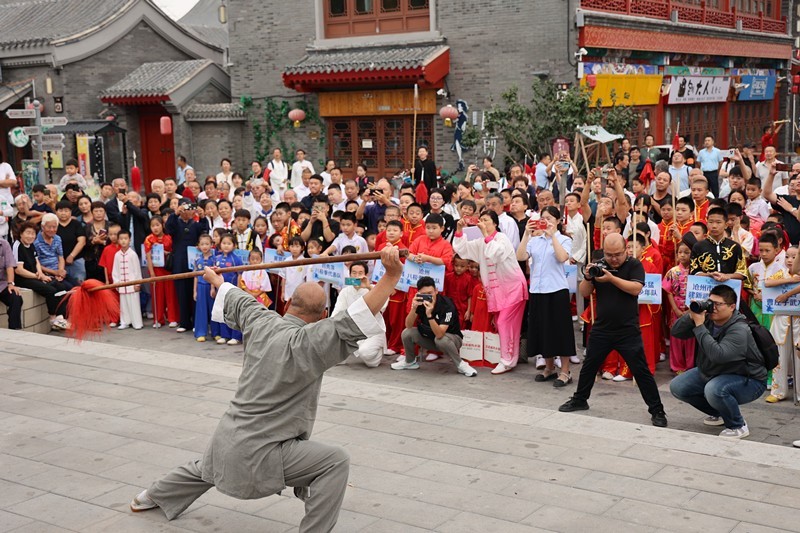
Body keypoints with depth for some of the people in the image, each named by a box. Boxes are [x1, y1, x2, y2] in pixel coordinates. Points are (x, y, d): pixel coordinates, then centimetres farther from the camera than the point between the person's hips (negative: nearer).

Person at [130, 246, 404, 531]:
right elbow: (352, 323, -35)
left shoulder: (261, 322, -3)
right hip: (258, 453, -8)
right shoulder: (306, 343, -25)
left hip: (227, 440, 8)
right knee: (335, 462, -9)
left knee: (205, 469, 39)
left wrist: (219, 282, 40)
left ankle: (151, 497, 63)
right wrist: (392, 275, -40)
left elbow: (238, 301, 18)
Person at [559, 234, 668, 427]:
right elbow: (584, 293, 4)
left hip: (628, 331, -4)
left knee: (641, 371, -3)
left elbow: (636, 289, -21)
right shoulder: (598, 266, 5)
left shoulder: (634, 265, -5)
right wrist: (588, 277, -16)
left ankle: (657, 410, 5)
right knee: (589, 366, 16)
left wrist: (611, 278, -28)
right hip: (601, 329, 4)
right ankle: (579, 400, 34)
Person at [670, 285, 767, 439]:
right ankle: (719, 414, 19)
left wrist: (699, 326, -39)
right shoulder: (707, 318, -9)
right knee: (677, 387, 0)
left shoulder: (739, 330, -29)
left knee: (714, 390, -37)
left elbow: (718, 355, -43)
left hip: (747, 379, -8)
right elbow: (676, 332, -9)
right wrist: (691, 316, -27)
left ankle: (738, 427, -9)